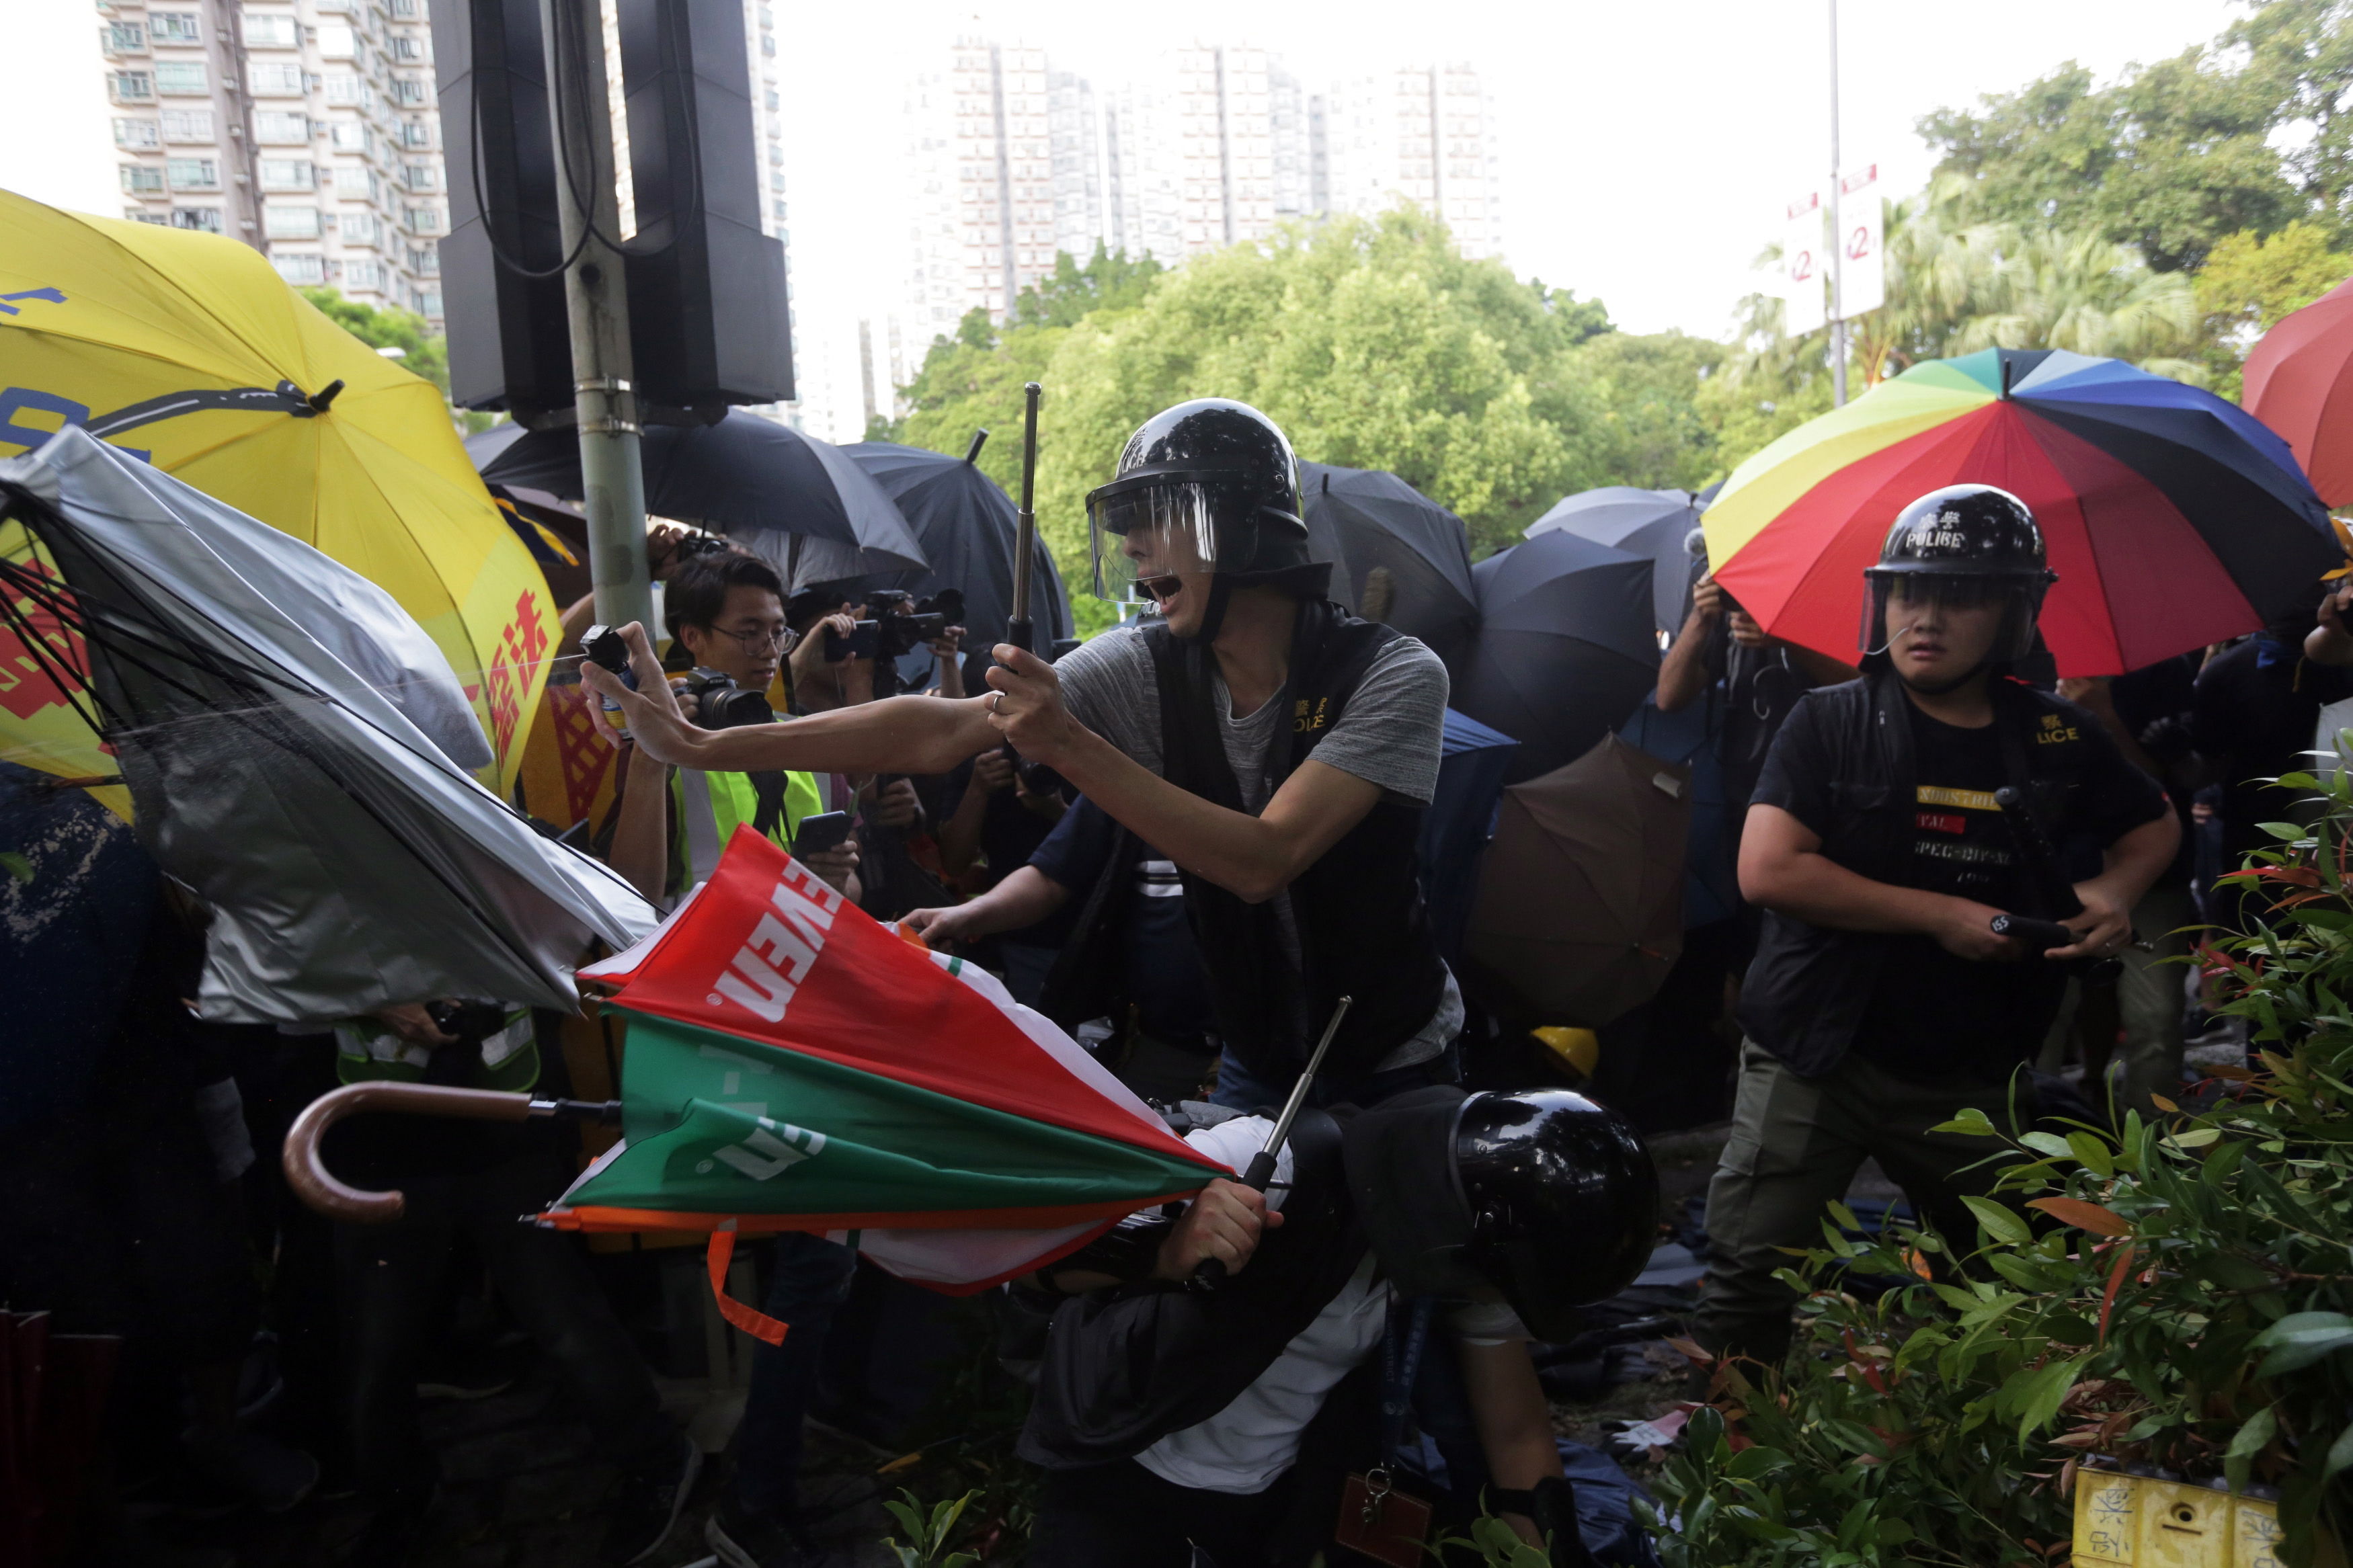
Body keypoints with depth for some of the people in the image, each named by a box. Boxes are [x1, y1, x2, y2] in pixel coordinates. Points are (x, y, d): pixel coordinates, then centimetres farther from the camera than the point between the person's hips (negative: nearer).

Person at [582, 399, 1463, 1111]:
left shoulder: (1394, 676, -20)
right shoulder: (1143, 667, -9)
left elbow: (1265, 860, -31)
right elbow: (937, 733, -13)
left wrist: (1068, 744, -34)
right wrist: (701, 746, -16)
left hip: (1398, 1071, -3)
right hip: (1255, 1068, 3)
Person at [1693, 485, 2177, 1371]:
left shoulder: (2056, 740, 2)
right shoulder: (1832, 722, -7)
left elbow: (2150, 826, 20)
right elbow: (1766, 870, -17)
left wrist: (2115, 890, -3)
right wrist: (1941, 915, -19)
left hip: (1968, 1075, 3)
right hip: (1818, 1056, -3)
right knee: (1751, 1274, 0)